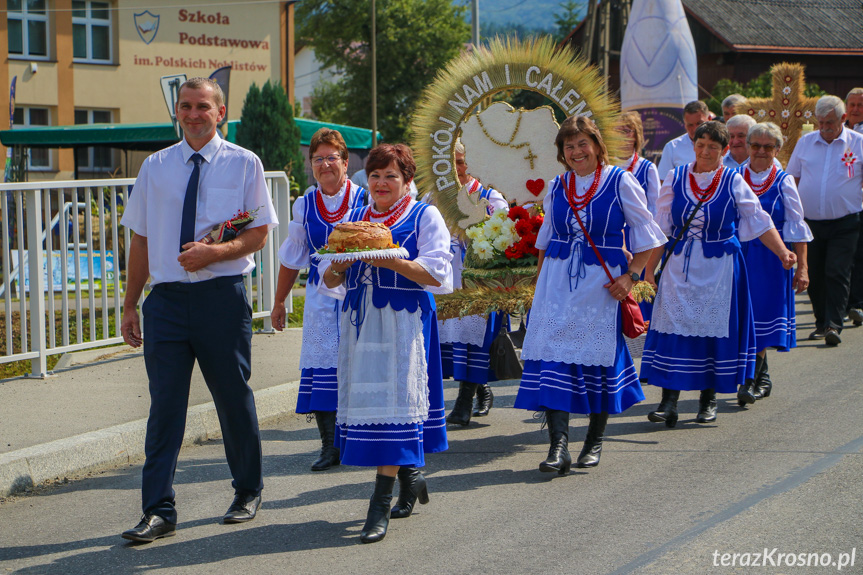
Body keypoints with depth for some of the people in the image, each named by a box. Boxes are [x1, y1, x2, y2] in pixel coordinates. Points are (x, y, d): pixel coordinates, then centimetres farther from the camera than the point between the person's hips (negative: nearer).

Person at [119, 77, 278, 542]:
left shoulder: (243, 164, 2)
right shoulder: (155, 167, 9)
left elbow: (259, 234, -1)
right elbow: (141, 239, 12)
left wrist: (214, 252, -19)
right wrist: (130, 305, 9)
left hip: (222, 295, -2)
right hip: (166, 296, 2)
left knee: (234, 397, 8)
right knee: (165, 402, -2)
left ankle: (247, 493, 27)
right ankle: (158, 511, -1)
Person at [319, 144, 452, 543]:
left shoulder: (424, 217, 4)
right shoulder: (353, 219, 19)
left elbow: (436, 274, -8)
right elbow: (330, 283, 16)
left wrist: (389, 260, -19)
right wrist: (337, 266, -8)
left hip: (403, 322, -5)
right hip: (359, 322, 6)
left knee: (394, 399, -12)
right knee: (365, 399, 4)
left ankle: (381, 503, -15)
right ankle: (410, 475, 25)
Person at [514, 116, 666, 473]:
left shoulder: (620, 182, -3)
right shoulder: (557, 187, 9)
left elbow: (647, 236, -1)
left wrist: (630, 276, -10)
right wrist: (540, 281, 14)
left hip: (601, 282, -3)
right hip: (557, 280, 3)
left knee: (600, 358, 4)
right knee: (554, 356, -10)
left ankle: (595, 442, 20)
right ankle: (559, 446, -13)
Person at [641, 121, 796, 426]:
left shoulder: (734, 183, 0)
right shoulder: (675, 179, 3)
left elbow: (761, 223, 2)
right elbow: (661, 228, 6)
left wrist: (782, 252, -12)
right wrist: (648, 269, 3)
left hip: (719, 268, -1)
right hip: (680, 266, 1)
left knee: (714, 328, 1)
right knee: (673, 325, -6)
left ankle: (708, 400, 14)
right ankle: (669, 401, -5)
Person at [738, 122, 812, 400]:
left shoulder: (784, 182, 1)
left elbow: (796, 228, 1)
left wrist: (801, 266, -4)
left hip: (770, 258, -2)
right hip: (737, 256, 2)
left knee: (760, 317, -5)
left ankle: (751, 380, 1)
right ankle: (762, 379, 20)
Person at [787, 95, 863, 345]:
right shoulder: (805, 142, 7)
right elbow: (792, 179, 14)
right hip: (809, 222, 3)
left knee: (837, 273, -11)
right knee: (814, 275, 8)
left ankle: (834, 325, -11)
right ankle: (822, 323, 22)